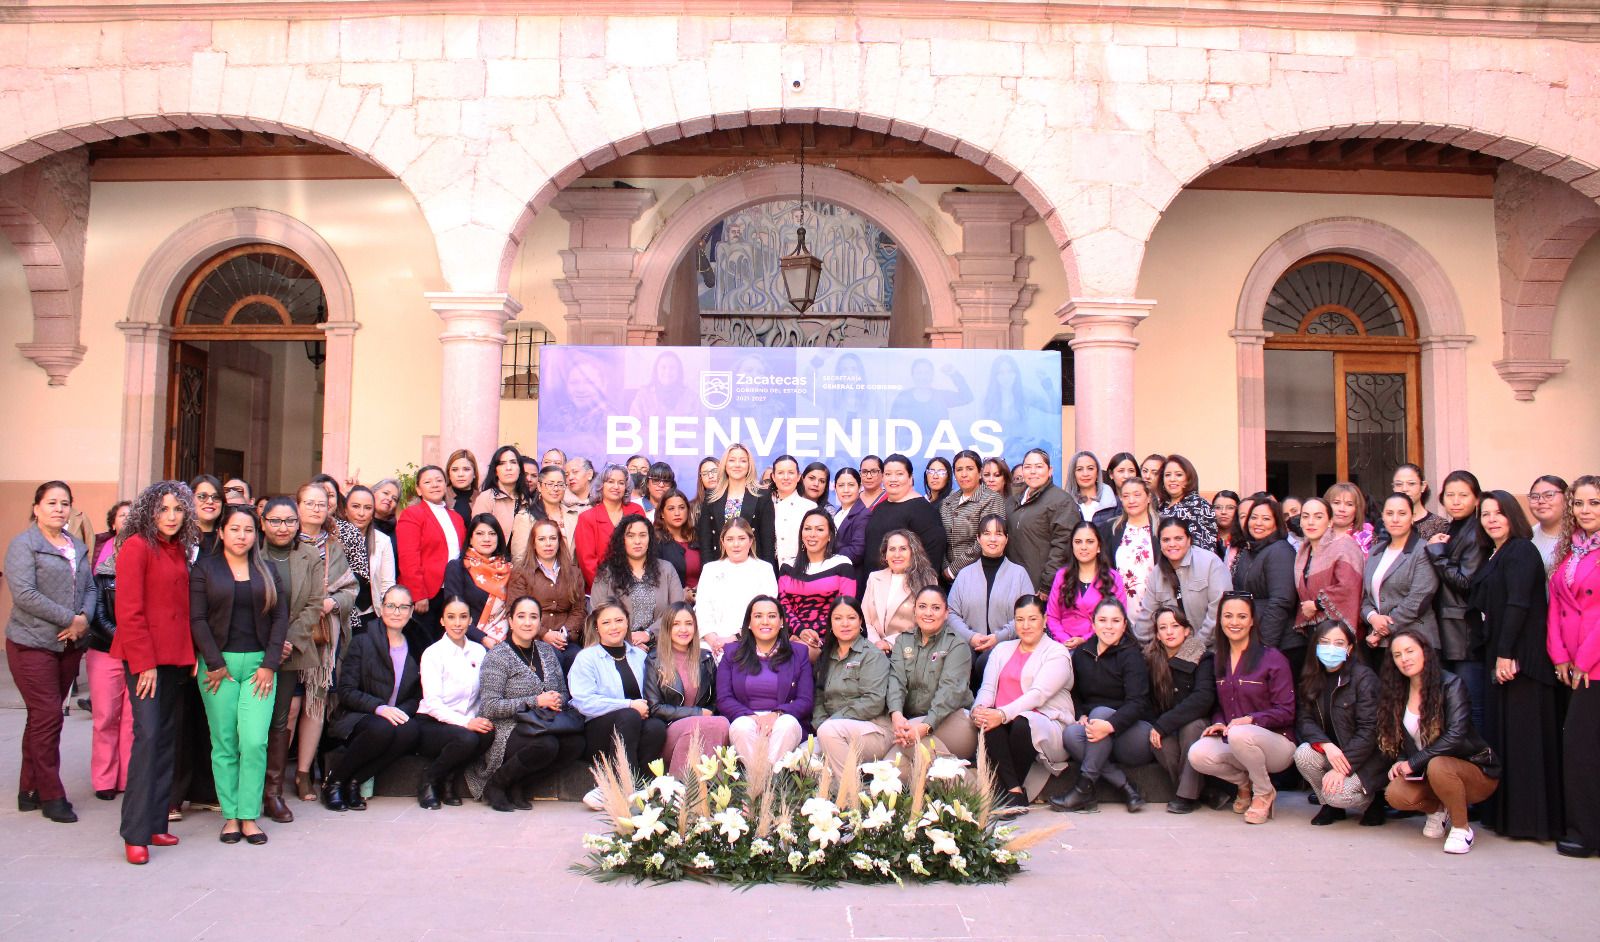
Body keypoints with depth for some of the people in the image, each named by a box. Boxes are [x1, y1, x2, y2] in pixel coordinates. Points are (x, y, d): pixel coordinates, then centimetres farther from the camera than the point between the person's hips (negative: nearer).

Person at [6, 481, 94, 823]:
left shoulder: (78, 547, 14)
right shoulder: (23, 544, -6)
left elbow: (89, 588, 13)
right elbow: (23, 593, -16)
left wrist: (84, 618, -7)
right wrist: (69, 619, -17)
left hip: (70, 644, 6)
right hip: (32, 643, -6)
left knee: (43, 717, 12)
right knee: (47, 716, -7)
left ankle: (29, 790, 21)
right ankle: (51, 796, 2)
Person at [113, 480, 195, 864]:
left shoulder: (180, 549, 12)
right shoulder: (137, 547, -8)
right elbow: (128, 612, -12)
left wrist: (193, 653, 5)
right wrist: (143, 662, -15)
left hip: (176, 657, 7)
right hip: (145, 657, -7)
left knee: (167, 739, 9)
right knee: (147, 736, -10)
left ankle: (155, 822, 16)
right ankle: (136, 834, -4)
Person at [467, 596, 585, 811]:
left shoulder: (547, 651, 12)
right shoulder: (497, 656, -5)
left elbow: (563, 693, 19)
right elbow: (489, 707, -14)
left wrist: (558, 700, -7)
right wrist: (535, 701, -19)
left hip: (542, 728, 6)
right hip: (505, 731, -6)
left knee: (576, 743, -24)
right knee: (547, 745, -34)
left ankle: (517, 785, -5)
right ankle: (495, 784, -8)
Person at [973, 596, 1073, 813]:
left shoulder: (1057, 653, 3)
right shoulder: (1002, 649, 22)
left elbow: (1038, 694, -13)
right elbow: (988, 688, 10)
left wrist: (1003, 714, -28)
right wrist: (979, 708, -15)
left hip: (1046, 725, -4)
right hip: (1003, 721, 4)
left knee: (1022, 723, -36)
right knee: (988, 722, -30)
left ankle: (1005, 793, -21)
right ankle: (1015, 792, -31)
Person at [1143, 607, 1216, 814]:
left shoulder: (1202, 657, -10)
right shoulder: (1151, 659, -1)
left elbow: (1204, 698, -23)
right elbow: (1149, 703, 3)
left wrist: (1164, 724, -28)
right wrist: (1156, 727, -17)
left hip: (1197, 725, -2)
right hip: (1167, 733, 2)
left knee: (1192, 726, -34)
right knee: (1159, 741, -30)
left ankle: (1188, 794, -24)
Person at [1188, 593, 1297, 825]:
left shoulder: (1272, 658, -8)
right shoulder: (1218, 660, 9)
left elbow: (1286, 712, -10)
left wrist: (1250, 720, -25)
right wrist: (1218, 723, -6)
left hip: (1276, 743, -5)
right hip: (1232, 742, 5)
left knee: (1239, 734, -38)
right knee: (1197, 755, -26)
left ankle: (1264, 793, -9)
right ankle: (1244, 782, 6)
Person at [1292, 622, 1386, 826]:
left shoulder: (1364, 677, -14)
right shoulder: (1312, 678, 2)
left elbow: (1369, 729, -19)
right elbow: (1304, 719, -5)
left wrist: (1342, 768, -25)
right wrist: (1326, 745, -25)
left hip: (1366, 757, -5)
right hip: (1328, 751, 5)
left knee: (1337, 794, -28)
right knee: (1303, 754, -26)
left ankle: (1372, 801, 8)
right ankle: (1329, 806, 1)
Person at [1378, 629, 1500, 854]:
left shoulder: (1450, 684, -15)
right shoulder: (1398, 693, 3)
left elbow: (1455, 736, -26)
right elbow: (1398, 737, 11)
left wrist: (1413, 762, -23)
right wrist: (1401, 762, -11)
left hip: (1475, 771, -5)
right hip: (1423, 772, 5)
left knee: (1437, 766, -38)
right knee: (1395, 794, -24)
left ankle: (1462, 828, -13)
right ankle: (1437, 809, 10)